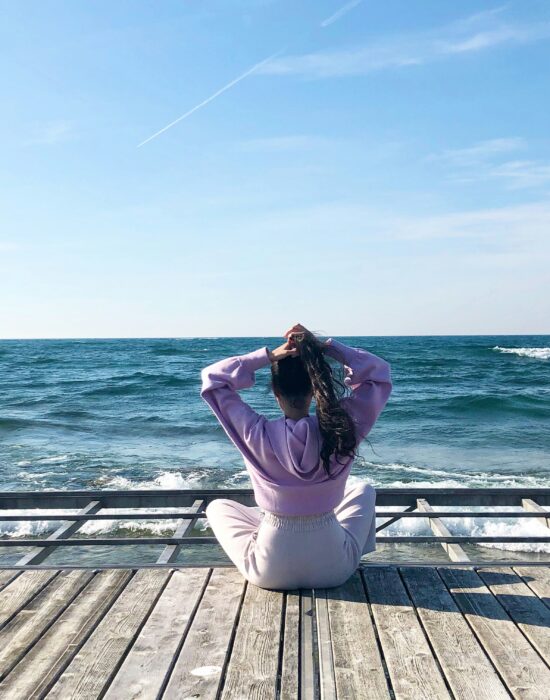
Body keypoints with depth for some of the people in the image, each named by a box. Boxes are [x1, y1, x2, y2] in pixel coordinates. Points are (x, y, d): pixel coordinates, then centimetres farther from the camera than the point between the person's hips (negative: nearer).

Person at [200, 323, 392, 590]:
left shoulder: (259, 435, -20)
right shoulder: (341, 430, -18)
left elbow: (212, 377, -7)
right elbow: (380, 373, -2)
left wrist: (268, 356, -15)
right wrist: (325, 346, -12)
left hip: (271, 573, -1)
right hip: (334, 568, 1)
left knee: (217, 507, 25)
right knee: (364, 490, 28)